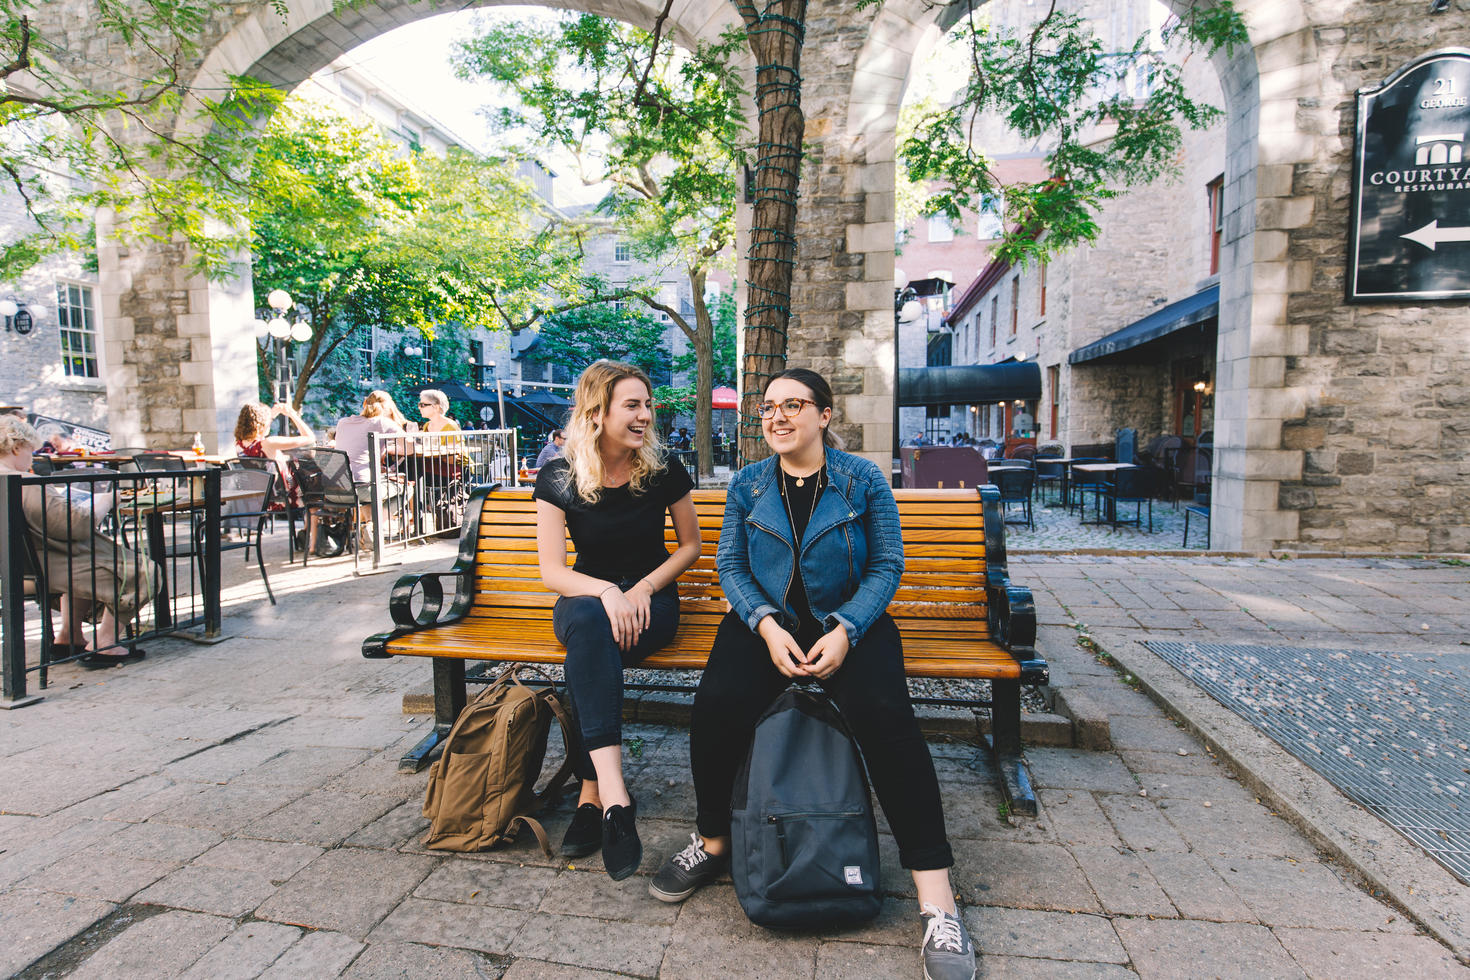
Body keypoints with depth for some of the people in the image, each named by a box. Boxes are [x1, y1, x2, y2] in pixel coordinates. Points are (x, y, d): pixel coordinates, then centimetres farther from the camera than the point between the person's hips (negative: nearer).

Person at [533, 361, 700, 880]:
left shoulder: (664, 471, -5)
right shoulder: (558, 477, -6)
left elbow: (690, 545, 6)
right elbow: (552, 571, -7)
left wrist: (642, 590, -10)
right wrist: (606, 592, -26)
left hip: (651, 599, 0)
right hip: (587, 596, 1)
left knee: (590, 652, -32)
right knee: (588, 624, -36)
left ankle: (593, 795, -21)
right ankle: (614, 794, -40)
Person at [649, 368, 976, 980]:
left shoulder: (863, 480, 1)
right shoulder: (747, 485, 7)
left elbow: (886, 565, -1)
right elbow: (730, 565, 5)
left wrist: (845, 631, -17)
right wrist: (766, 625, -14)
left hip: (848, 622, -1)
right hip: (765, 620, 2)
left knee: (884, 713, -29)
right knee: (716, 705, -25)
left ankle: (935, 894, -18)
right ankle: (712, 842, 2)